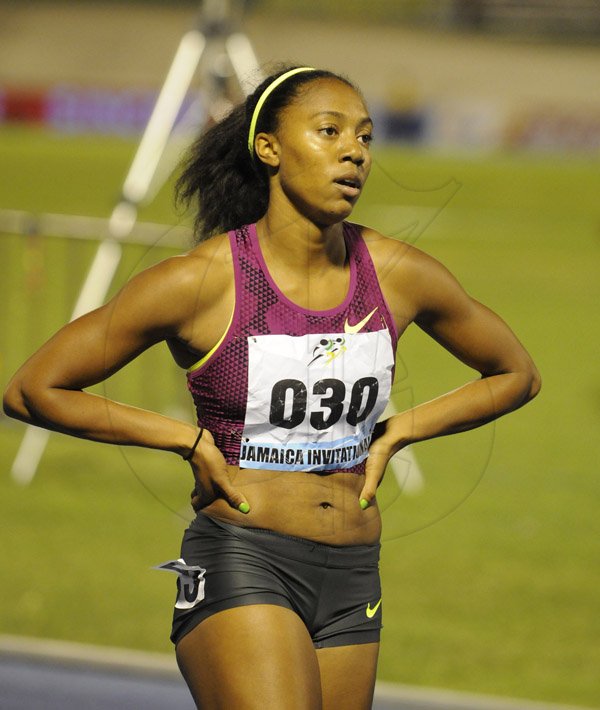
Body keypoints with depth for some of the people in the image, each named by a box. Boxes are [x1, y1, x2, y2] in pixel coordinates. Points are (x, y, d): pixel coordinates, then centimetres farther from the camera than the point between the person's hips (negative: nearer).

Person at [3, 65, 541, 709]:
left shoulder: (397, 274, 3)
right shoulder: (201, 281, -8)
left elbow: (515, 375, 21)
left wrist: (396, 433, 8)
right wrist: (189, 440, -5)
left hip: (352, 582, 5)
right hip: (239, 563, -5)